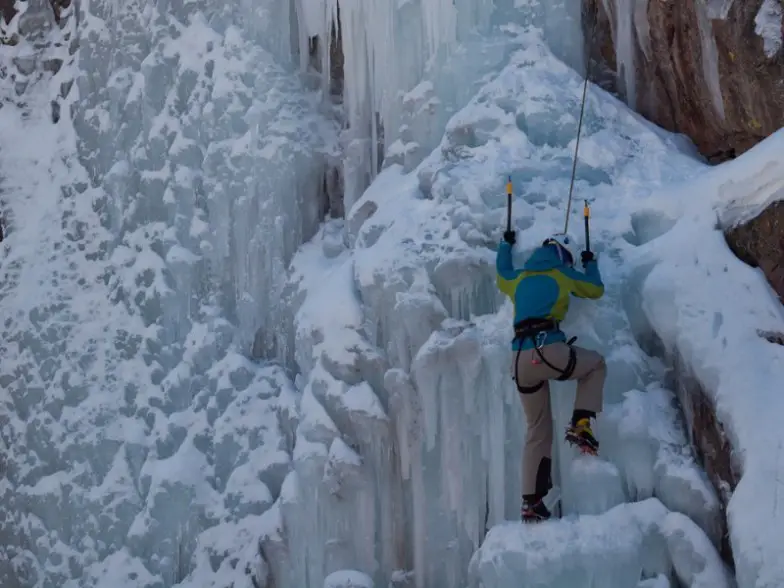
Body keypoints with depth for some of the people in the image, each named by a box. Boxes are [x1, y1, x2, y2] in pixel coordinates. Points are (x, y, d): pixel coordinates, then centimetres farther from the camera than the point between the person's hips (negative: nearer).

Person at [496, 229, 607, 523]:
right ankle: (580, 425, 6)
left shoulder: (519, 278, 24)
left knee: (538, 431, 15)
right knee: (596, 364, 26)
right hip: (549, 350, -5)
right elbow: (596, 289, 28)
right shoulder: (561, 274, 13)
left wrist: (506, 244, 63)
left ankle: (531, 502, 7)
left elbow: (501, 276, 48)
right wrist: (590, 263, 47)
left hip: (521, 360, 5)